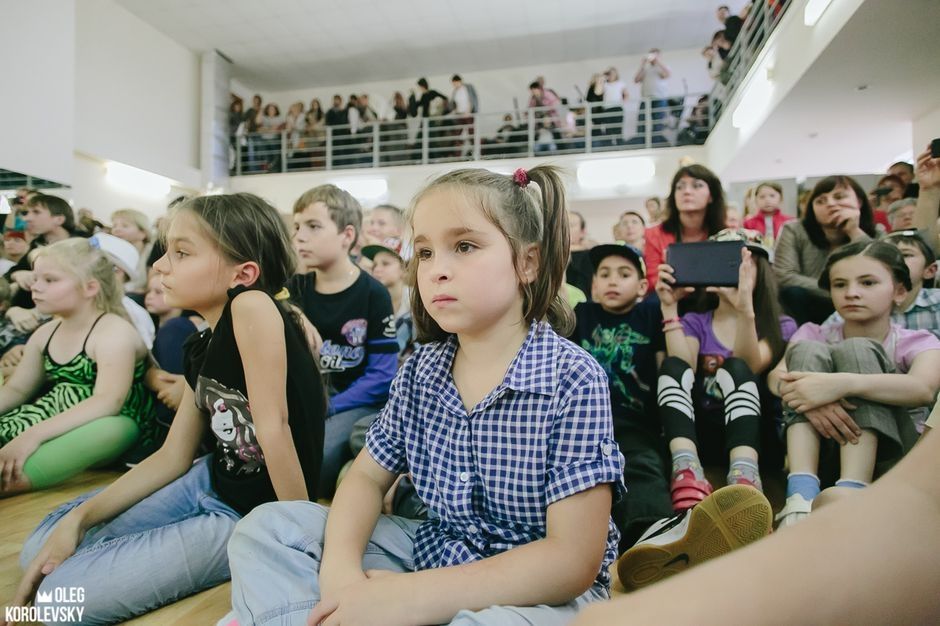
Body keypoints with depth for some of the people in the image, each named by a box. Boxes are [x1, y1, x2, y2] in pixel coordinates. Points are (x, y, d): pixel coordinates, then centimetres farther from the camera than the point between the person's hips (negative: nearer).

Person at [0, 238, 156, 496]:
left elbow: (108, 402, -28)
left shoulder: (114, 331, -15)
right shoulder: (45, 333, 12)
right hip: (56, 420, 9)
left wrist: (35, 434, -37)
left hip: (106, 426, -8)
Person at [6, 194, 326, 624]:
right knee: (42, 550, 12)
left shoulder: (253, 307, -25)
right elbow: (172, 457, 6)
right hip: (211, 484, 8)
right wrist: (78, 518, -1)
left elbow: (274, 425, -25)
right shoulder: (200, 347, 2)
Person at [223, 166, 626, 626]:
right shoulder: (421, 370, -3)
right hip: (432, 555, 5)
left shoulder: (572, 380, -20)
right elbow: (367, 476, 4)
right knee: (265, 529, -3)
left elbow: (574, 559, -23)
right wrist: (340, 564, -18)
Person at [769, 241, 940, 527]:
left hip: (887, 459, -1)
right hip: (822, 456, 1)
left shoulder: (917, 343, 3)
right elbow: (776, 375, -15)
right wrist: (806, 395, -38)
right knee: (808, 351, -20)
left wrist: (843, 383, -39)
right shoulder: (814, 335, 7)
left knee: (857, 351, -20)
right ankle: (801, 493, -34)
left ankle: (850, 496, -34)